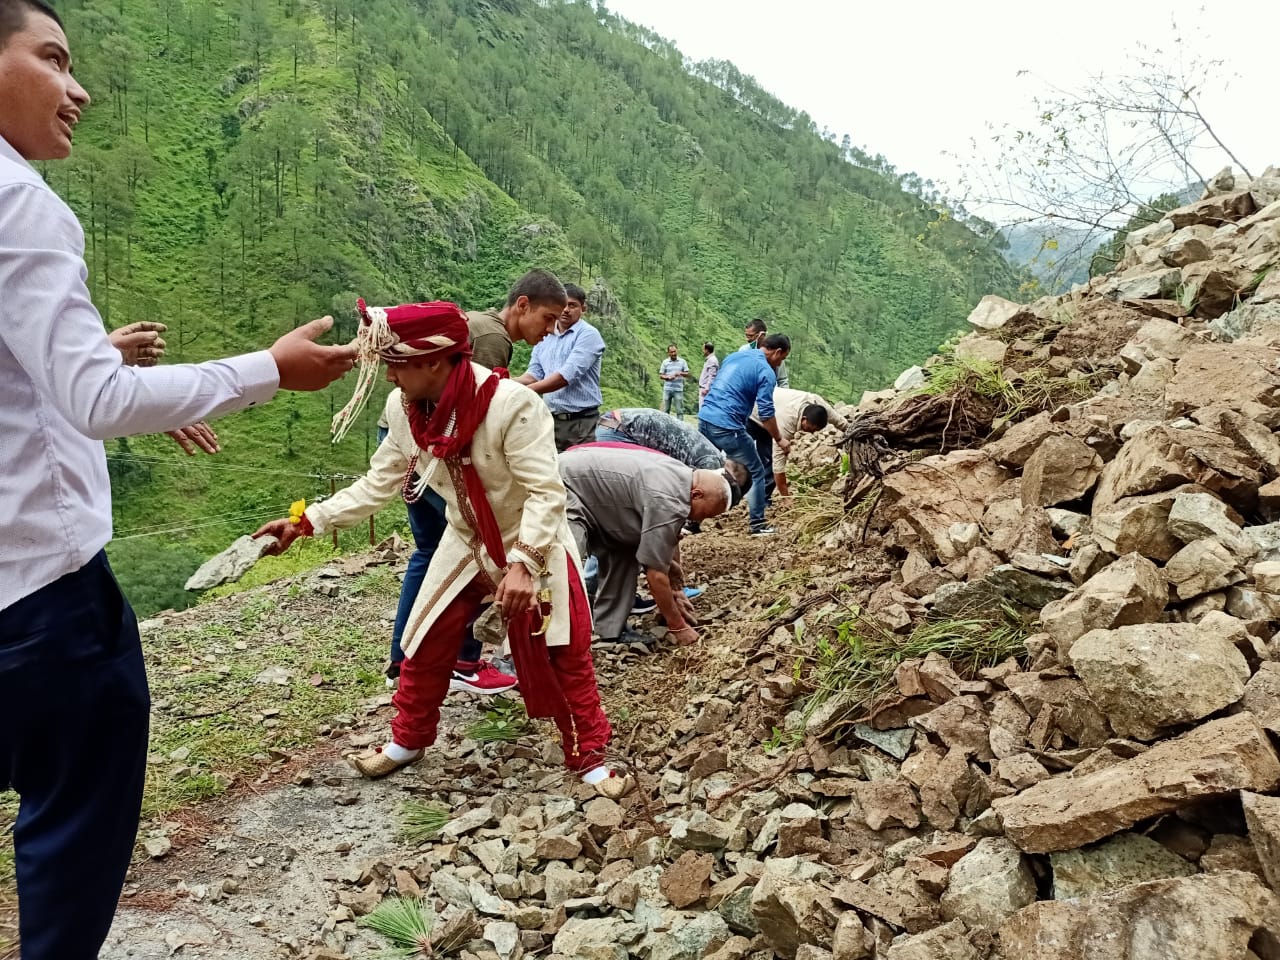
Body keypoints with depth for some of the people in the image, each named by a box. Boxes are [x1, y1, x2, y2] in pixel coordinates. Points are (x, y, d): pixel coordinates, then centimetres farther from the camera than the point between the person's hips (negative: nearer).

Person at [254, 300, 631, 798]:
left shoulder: (512, 404, -32)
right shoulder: (404, 410, -12)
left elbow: (546, 492, -30)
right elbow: (379, 482, -1)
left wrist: (522, 563, -39)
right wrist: (308, 521, -6)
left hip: (533, 545, -5)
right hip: (466, 545, 5)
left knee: (565, 656, -2)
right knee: (425, 645, 10)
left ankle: (589, 757, 17)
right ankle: (408, 741, 34)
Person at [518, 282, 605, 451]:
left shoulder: (588, 335, -8)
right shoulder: (544, 336, 13)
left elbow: (567, 375, -19)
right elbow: (534, 374, 9)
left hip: (579, 421, -5)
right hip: (549, 418, 6)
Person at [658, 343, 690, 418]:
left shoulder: (682, 361, 7)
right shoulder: (665, 362, 8)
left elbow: (687, 374, 6)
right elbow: (660, 375, 7)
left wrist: (680, 373, -15)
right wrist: (668, 377, -13)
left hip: (678, 389, -1)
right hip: (667, 389, 1)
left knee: (679, 410, -3)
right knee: (665, 410, 2)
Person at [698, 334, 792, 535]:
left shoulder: (735, 356, 17)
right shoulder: (766, 372, -7)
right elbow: (766, 413, -9)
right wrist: (779, 439, 2)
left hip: (705, 419, 8)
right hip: (727, 427, -7)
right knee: (755, 473, 9)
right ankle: (757, 524, 12)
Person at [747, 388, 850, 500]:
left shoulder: (817, 403, -27)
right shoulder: (786, 421, -44)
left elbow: (841, 422, -9)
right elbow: (778, 461, -42)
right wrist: (786, 498, -40)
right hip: (750, 414, -7)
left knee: (768, 460, -2)